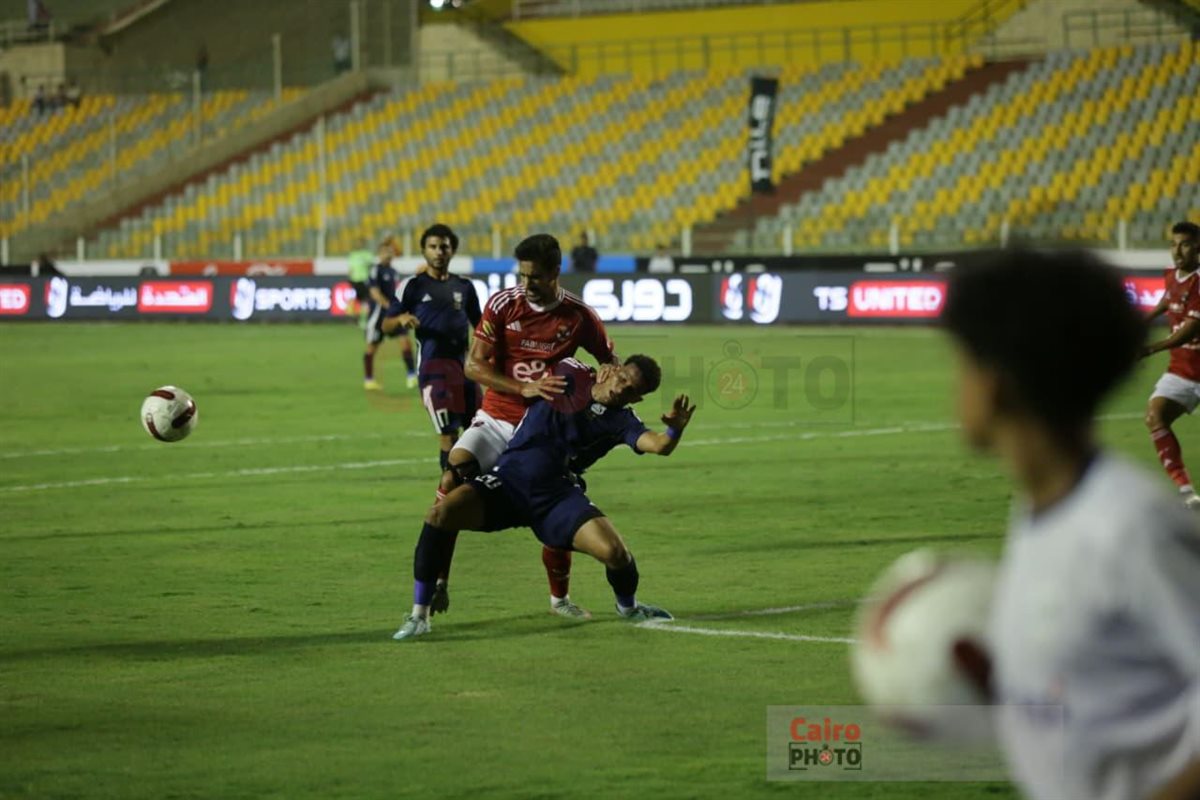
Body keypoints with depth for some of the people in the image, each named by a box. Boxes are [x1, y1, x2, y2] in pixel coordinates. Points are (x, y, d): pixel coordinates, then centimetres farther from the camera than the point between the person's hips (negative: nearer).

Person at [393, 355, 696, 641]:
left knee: (615, 552, -22)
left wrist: (675, 429, -41)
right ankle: (419, 615, -13)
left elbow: (659, 445, -19)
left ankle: (628, 607, 18)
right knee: (441, 513, -26)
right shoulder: (569, 373, 2)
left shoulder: (621, 420, 0)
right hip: (509, 480, 0)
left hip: (557, 496, 0)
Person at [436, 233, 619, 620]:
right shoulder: (503, 304, -8)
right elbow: (474, 366, -11)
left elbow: (612, 365, 9)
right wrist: (524, 389, -24)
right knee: (452, 478, -24)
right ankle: (438, 581, -17)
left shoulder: (579, 316, -6)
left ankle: (560, 598, 19)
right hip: (495, 420, -1)